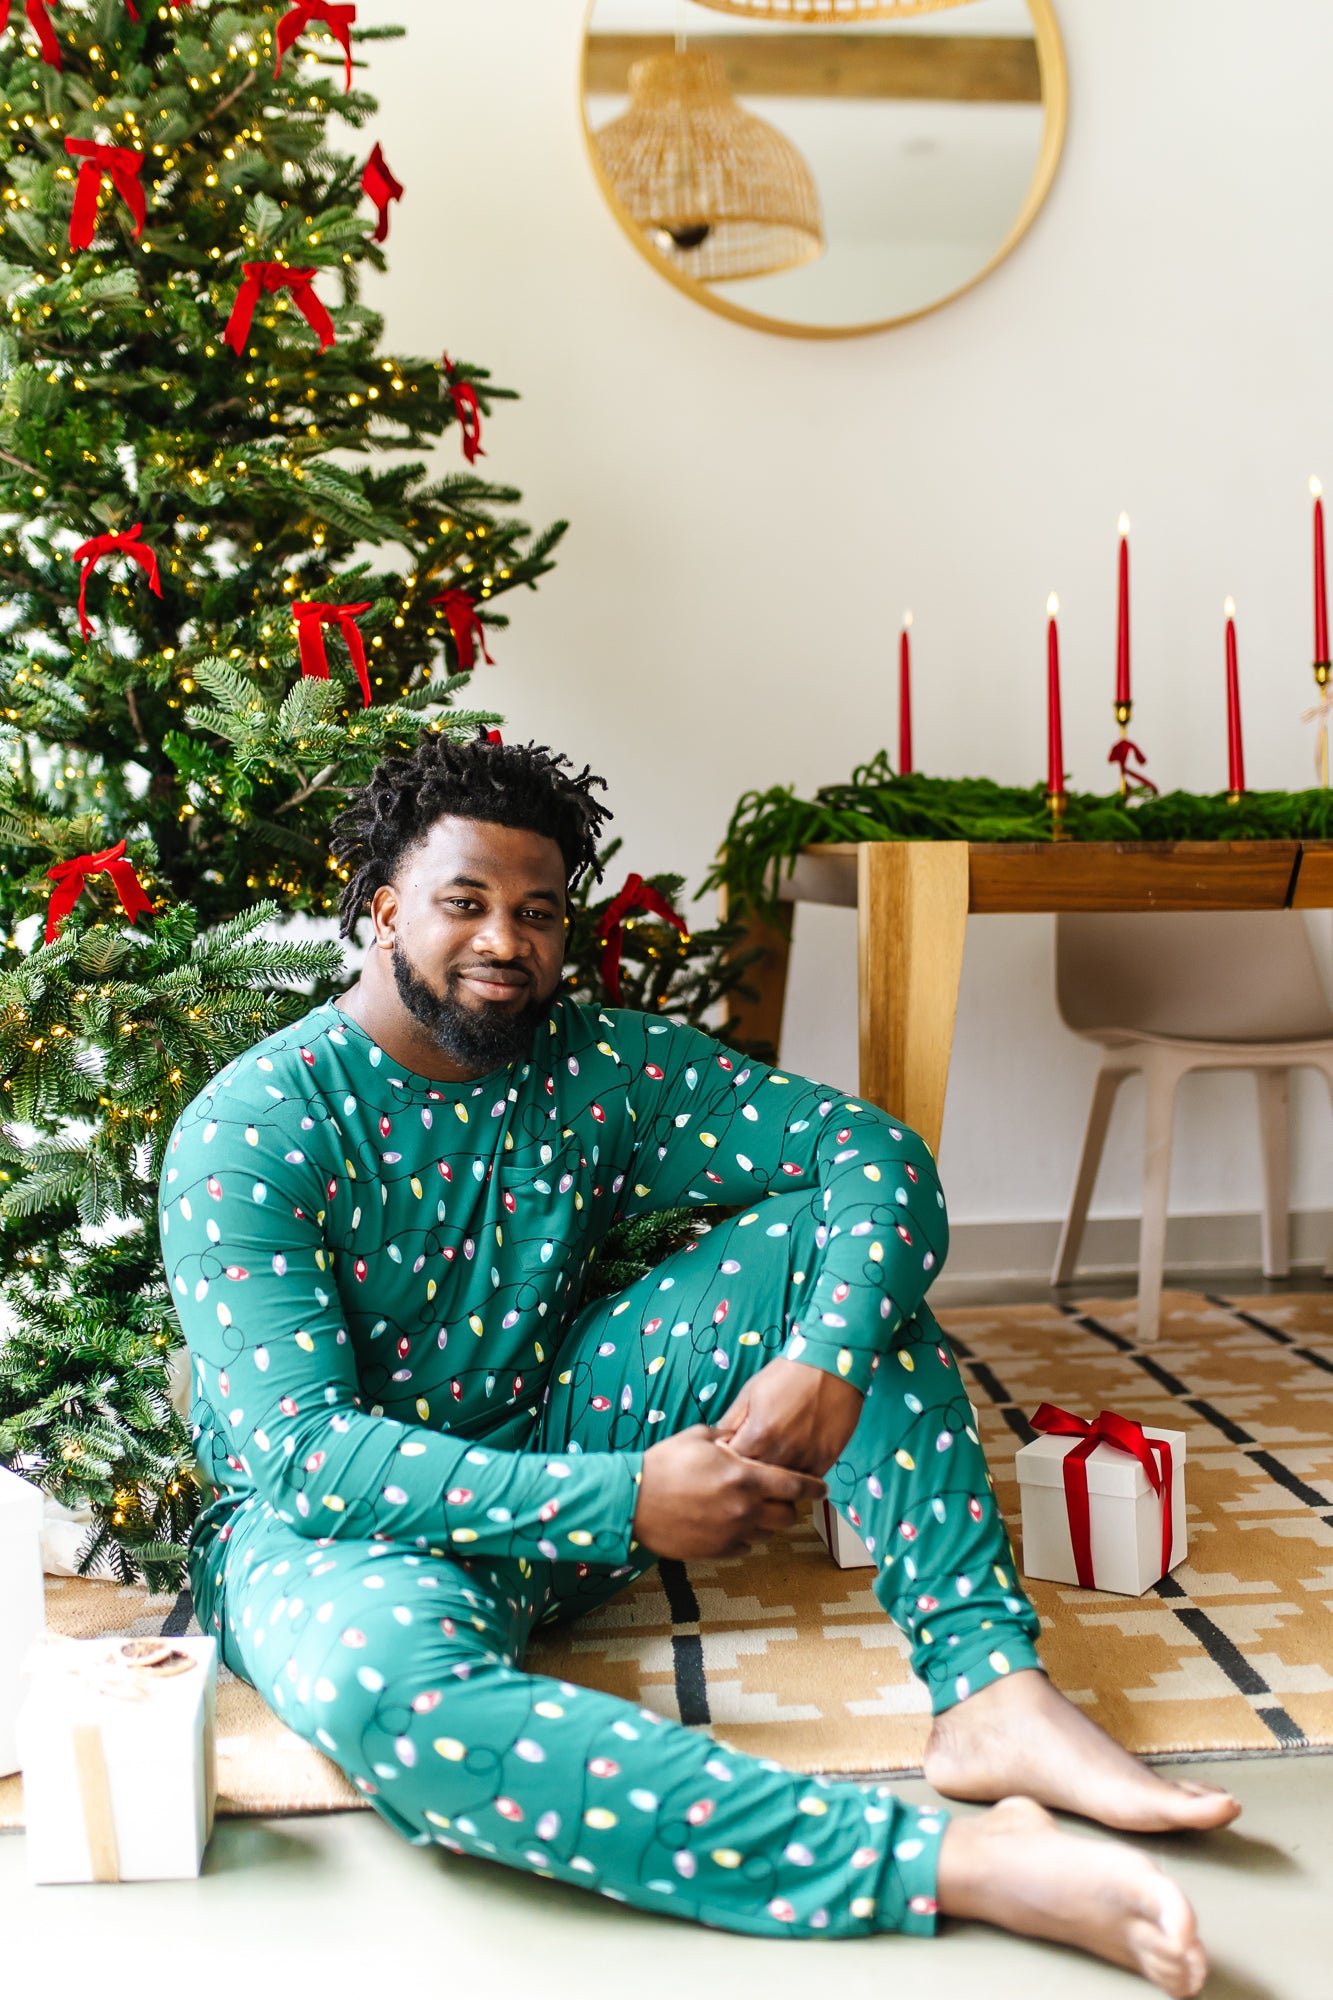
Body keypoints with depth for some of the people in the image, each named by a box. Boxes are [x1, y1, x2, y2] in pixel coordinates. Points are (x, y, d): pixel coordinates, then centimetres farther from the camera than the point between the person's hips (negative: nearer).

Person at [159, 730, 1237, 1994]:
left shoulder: (599, 1070, -4)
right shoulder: (248, 1132, -17)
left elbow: (870, 1146, -9)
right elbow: (300, 1454, -24)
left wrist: (831, 1361, -29)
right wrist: (625, 1502, -31)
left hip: (555, 1440, 5)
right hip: (334, 1519, -4)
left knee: (830, 1232, -10)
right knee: (383, 1680, -42)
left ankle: (988, 1689, -22)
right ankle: (948, 1860, -42)